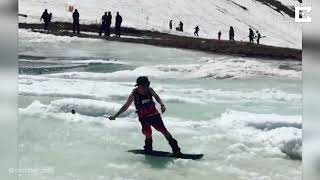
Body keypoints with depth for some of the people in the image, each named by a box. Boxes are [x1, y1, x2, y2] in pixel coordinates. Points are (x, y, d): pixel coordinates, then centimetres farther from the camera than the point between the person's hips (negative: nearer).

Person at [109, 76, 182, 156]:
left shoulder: (149, 90, -8)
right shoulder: (133, 95, -13)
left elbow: (156, 96, 13)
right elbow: (125, 107, -3)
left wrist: (162, 105, -4)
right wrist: (115, 116, -3)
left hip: (154, 114, 1)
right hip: (143, 118, -1)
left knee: (163, 130, -7)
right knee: (148, 133, -18)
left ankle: (175, 148, 1)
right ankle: (148, 149, 8)